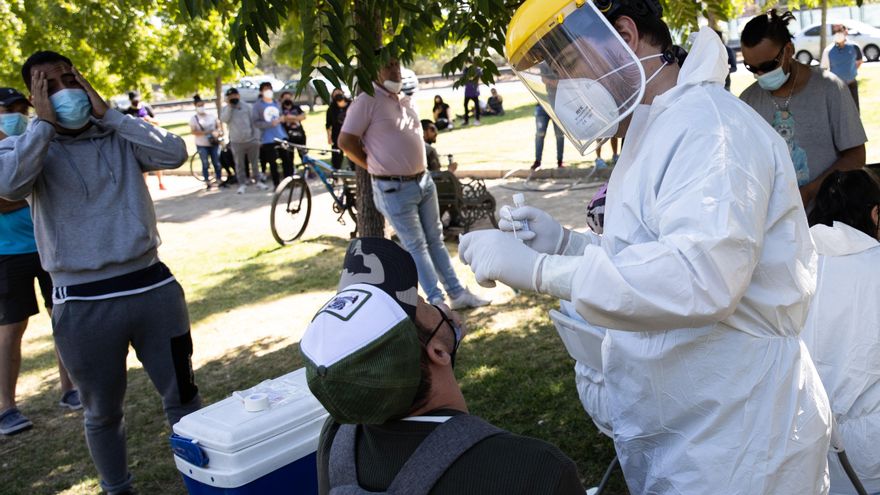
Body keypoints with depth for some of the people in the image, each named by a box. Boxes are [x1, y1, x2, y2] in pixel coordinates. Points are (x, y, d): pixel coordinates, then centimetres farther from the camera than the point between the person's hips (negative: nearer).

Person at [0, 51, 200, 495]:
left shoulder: (121, 137, 5)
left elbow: (174, 154, -12)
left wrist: (107, 113, -8)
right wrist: (43, 124, -12)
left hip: (152, 287, 1)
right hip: (83, 304, -1)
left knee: (183, 396, 13)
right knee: (102, 412, 16)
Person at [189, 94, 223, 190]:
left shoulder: (212, 115, 6)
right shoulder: (194, 118, -2)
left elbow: (218, 126, 12)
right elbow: (194, 132, -11)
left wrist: (218, 132, -11)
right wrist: (207, 133, -20)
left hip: (214, 143, 2)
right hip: (202, 145, -2)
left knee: (217, 163, 4)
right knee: (205, 164, 0)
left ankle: (219, 181, 12)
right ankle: (208, 183, 6)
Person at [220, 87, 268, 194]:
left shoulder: (247, 106, 6)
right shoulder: (226, 109, 5)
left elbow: (254, 121, 5)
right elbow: (224, 119, -16)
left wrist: (257, 138, 0)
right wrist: (229, 106, -16)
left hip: (251, 140, 1)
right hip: (236, 142, -1)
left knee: (254, 162, 8)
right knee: (239, 164, 3)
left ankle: (257, 181, 18)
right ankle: (242, 184, 10)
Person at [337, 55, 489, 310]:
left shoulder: (407, 101, 11)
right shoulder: (367, 101, -12)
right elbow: (346, 141, -14)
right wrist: (377, 166, -5)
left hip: (424, 181, 7)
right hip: (394, 188, -7)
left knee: (435, 240, 13)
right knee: (416, 246, -1)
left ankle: (457, 293, 20)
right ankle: (436, 301, 5)